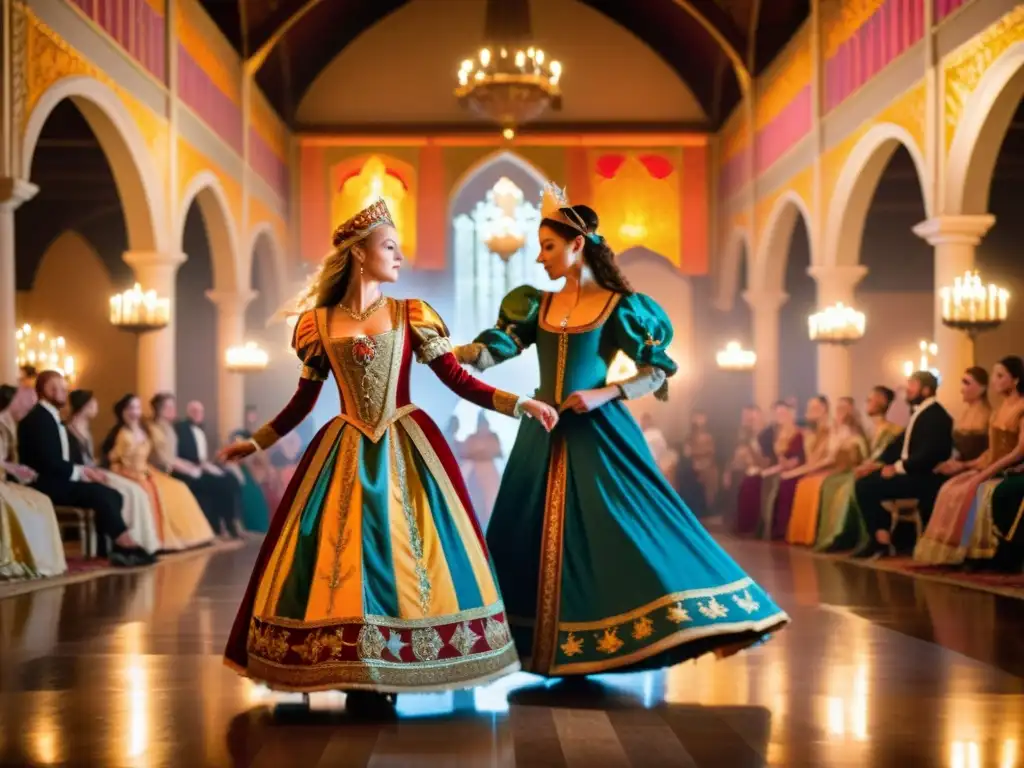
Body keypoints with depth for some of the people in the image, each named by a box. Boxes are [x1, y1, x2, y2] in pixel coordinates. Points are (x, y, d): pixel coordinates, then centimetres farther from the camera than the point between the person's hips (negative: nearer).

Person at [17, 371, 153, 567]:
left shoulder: (52, 417, 19)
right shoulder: (38, 418, -12)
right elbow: (48, 462, -21)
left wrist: (85, 470, 0)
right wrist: (80, 472, -13)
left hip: (59, 480, 10)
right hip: (46, 485, -9)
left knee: (113, 496, -8)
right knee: (101, 494, -25)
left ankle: (107, 550, -14)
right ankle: (127, 547, -20)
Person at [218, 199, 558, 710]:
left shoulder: (411, 316, 3)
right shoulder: (319, 322, 5)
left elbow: (458, 381, 1)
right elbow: (303, 400, 13)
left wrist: (521, 405, -7)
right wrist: (256, 442, 16)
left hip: (407, 450, -1)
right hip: (345, 454, 1)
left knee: (404, 554, -4)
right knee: (344, 555, -2)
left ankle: (390, 672, 4)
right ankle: (356, 677, 6)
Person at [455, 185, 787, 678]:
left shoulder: (619, 306, -3)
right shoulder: (538, 306, 9)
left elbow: (660, 372, -4)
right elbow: (491, 351, -1)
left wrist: (603, 395, -16)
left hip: (598, 434, -5)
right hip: (545, 435, 5)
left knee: (624, 527, -11)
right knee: (536, 538, 6)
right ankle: (545, 639, 17)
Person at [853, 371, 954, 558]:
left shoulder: (936, 416, -14)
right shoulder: (919, 413, 17)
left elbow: (928, 455, -24)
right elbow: (901, 443, 16)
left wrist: (898, 467, -21)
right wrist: (881, 462, 1)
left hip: (924, 477, -10)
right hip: (910, 472, 10)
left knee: (868, 487, -20)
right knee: (864, 483, -4)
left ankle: (883, 541, -8)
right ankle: (879, 539, -5)